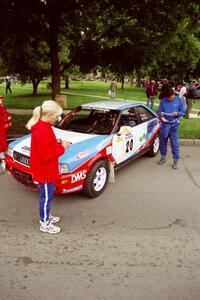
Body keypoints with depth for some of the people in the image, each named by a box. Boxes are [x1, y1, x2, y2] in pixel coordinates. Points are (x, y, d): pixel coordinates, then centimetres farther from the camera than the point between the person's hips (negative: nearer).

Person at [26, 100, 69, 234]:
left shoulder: (41, 126, 4)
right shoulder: (44, 132, -29)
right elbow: (46, 155, -28)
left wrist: (58, 144, 0)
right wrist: (62, 147, -19)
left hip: (45, 170, 10)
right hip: (45, 171, -10)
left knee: (46, 195, 24)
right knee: (46, 196, 6)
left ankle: (46, 216, 43)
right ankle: (45, 224, 23)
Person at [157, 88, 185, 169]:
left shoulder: (179, 100, -2)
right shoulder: (163, 101, -1)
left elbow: (183, 112, 3)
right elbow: (159, 111, 3)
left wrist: (177, 113, -17)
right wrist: (160, 113, -20)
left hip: (174, 124, -2)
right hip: (164, 124, 2)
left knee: (174, 143, -2)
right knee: (162, 141, 9)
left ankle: (176, 160, 9)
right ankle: (163, 157, 28)